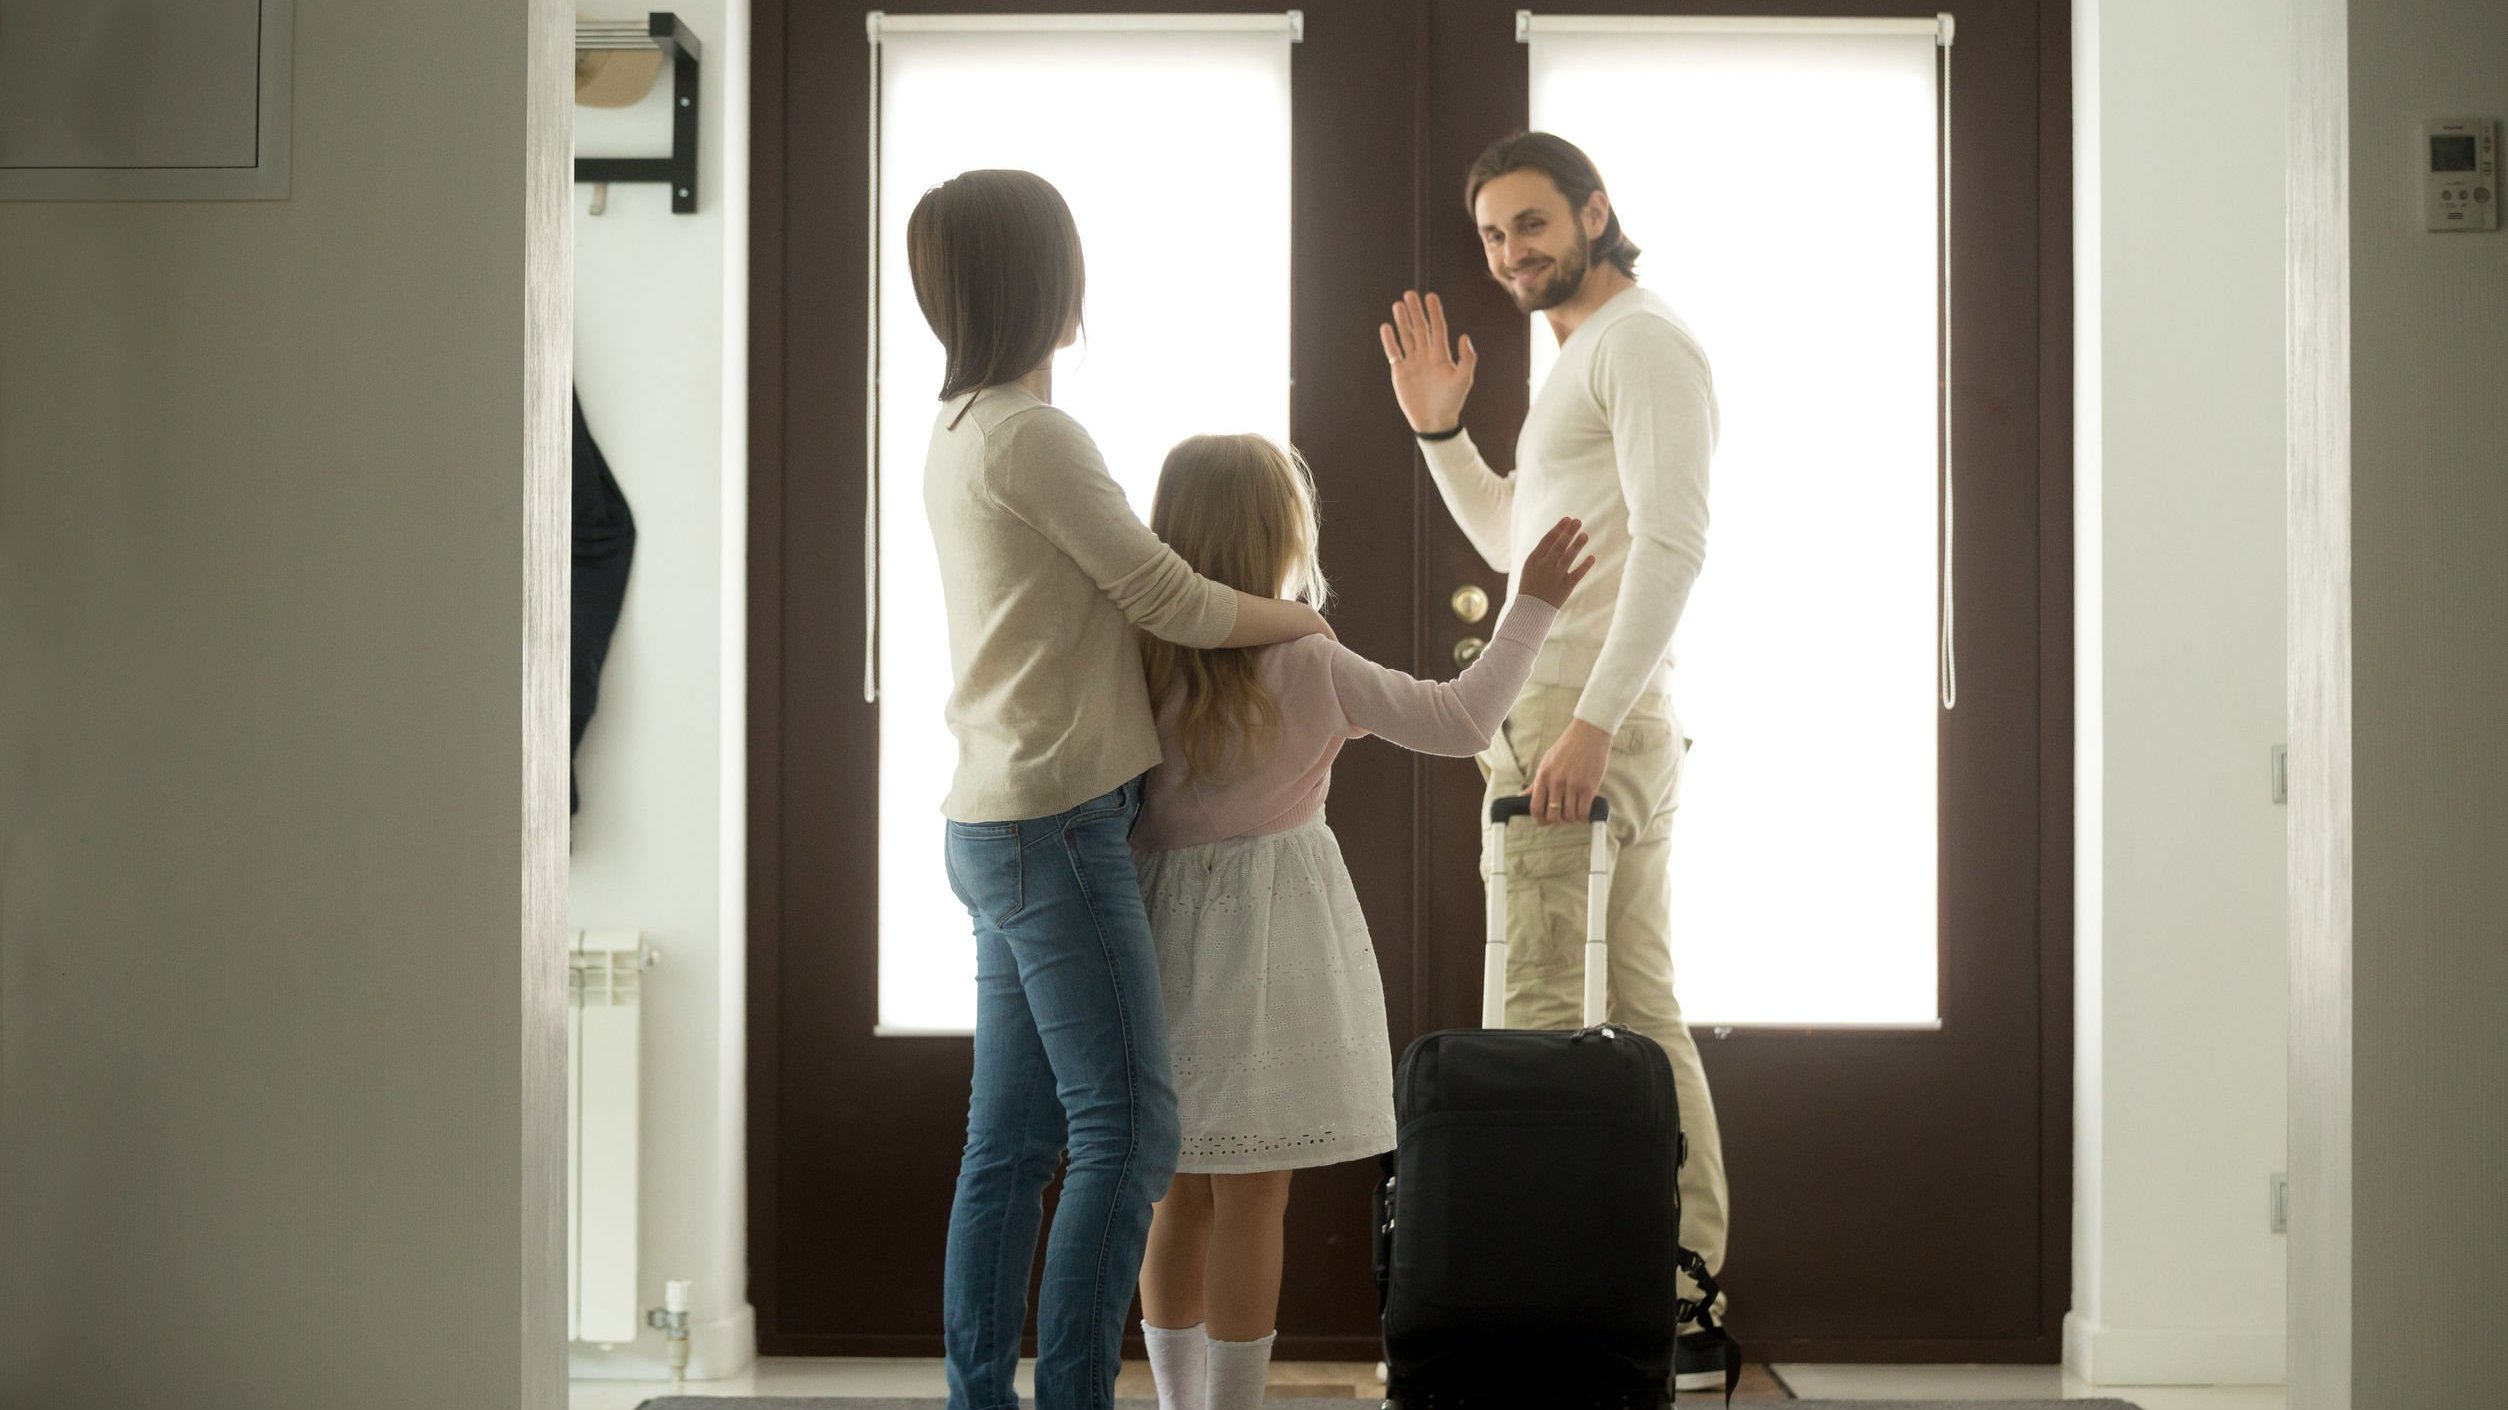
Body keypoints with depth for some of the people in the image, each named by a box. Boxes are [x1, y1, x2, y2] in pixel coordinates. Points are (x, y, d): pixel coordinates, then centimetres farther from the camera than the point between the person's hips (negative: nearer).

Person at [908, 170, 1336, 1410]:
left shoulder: (960, 433, 15)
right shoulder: (1031, 434, -14)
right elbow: (1169, 602, -10)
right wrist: (1302, 619, 6)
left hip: (1001, 827, 10)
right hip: (1055, 827, -10)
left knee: (1012, 1141, 10)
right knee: (1127, 1130, -8)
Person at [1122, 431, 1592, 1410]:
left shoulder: (1143, 658, -3)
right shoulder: (1307, 666, -14)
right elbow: (1460, 720, -8)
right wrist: (1532, 608, 0)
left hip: (1167, 928, 5)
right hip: (1267, 931, -5)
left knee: (1182, 1194, 12)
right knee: (1250, 1201, 0)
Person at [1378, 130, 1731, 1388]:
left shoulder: (1640, 340, -8)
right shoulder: (1583, 361, 23)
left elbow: (1674, 539, -20)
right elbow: (1519, 545, 32)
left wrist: (1590, 719, -26)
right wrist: (1439, 430, 20)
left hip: (1585, 726, -11)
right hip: (1590, 729, 11)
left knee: (1548, 1019, -12)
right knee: (1636, 1017, 8)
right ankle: (1682, 1308, 11)